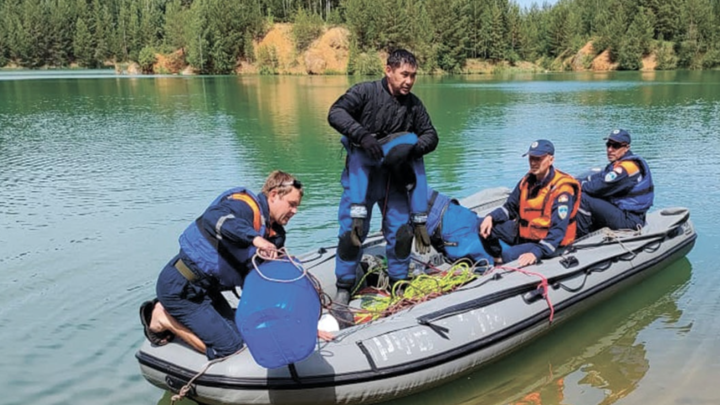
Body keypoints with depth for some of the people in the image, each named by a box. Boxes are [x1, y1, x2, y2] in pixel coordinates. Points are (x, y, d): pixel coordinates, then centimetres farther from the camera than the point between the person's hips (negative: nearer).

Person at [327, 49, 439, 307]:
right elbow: (336, 113, -17)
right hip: (361, 173, -4)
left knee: (402, 230, 3)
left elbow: (431, 135, 6)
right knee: (352, 229, -8)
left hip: (394, 176, 4)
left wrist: (413, 148, -16)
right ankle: (344, 288, 8)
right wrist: (362, 135, -31)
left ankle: (399, 283, 22)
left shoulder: (413, 105, 6)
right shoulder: (366, 92, -7)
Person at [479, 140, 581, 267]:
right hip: (524, 234, 8)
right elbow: (510, 207, 12)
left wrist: (536, 253, -39)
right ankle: (498, 262, 4)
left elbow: (558, 231, -28)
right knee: (485, 227, -4)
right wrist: (491, 217, -8)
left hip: (549, 242, -8)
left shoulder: (562, 189, -21)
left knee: (508, 255, -30)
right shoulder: (527, 181, 2)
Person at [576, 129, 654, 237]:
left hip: (628, 220, -11)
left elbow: (599, 187, -22)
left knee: (583, 199, -20)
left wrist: (578, 184, -7)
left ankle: (580, 236, -9)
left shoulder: (628, 166, -19)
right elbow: (596, 177, 8)